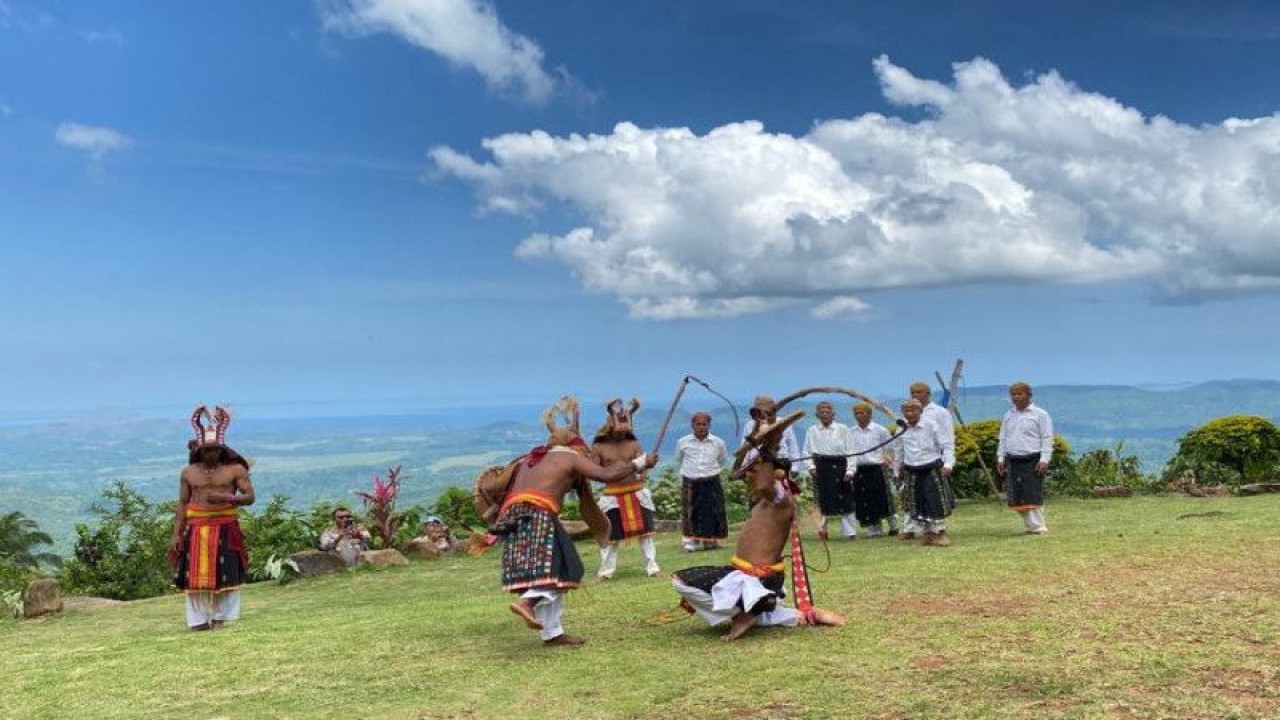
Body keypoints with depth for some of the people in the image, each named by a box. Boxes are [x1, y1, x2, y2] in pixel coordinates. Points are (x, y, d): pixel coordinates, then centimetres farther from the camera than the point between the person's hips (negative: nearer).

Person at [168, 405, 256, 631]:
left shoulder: (235, 469, 0)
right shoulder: (188, 473, 8)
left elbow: (250, 497, -3)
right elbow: (182, 505, 9)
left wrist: (226, 497, -20)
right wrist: (176, 535, 3)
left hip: (226, 529, -2)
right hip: (196, 529, 2)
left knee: (225, 575, -2)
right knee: (196, 574, 2)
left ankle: (221, 619, 10)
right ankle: (199, 621, 12)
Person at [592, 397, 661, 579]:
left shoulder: (634, 444, 2)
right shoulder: (599, 447, -3)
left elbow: (642, 465, -4)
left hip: (637, 492, 1)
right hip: (612, 495, -1)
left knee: (645, 531, 4)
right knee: (610, 534, 4)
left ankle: (652, 566, 13)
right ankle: (606, 570, 15)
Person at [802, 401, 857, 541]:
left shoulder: (842, 429, 4)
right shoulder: (812, 430, 8)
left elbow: (850, 451, 2)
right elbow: (807, 451, 10)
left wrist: (849, 470, -6)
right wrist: (811, 466, -6)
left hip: (839, 465, -1)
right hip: (821, 466, 1)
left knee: (845, 500, -2)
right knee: (823, 499, 4)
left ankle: (850, 532, 4)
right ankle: (822, 529, 15)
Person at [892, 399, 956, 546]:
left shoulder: (931, 426, -6)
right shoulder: (901, 431, 4)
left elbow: (945, 446, -4)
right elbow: (899, 453, 16)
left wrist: (948, 464, -15)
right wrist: (897, 472, 24)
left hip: (932, 469, -3)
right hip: (912, 473, 4)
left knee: (937, 502, -3)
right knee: (917, 505, 6)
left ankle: (940, 532, 10)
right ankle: (927, 533, 19)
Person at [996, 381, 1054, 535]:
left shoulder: (1040, 414, -1)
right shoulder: (1008, 416, 15)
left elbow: (1047, 439, -5)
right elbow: (1003, 439, 19)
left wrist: (1044, 460, -12)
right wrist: (1000, 458, 13)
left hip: (1032, 461, -6)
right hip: (1013, 461, 6)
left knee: (1033, 495, -10)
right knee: (1017, 497, 4)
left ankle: (1039, 527, -4)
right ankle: (1031, 525, 13)